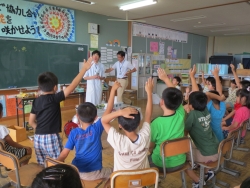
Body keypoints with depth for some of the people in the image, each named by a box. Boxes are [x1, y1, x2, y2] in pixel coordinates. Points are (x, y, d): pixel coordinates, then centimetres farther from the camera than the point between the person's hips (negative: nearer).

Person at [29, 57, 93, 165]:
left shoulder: (36, 101, 4)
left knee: (42, 167, 18)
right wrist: (84, 69, -19)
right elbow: (71, 87, -20)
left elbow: (31, 121, 9)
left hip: (38, 138, 7)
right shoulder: (54, 98, -14)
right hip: (51, 138, -6)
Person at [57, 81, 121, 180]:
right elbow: (108, 110, -16)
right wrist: (113, 90, -15)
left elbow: (64, 154, -8)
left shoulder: (74, 132, -8)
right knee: (112, 172, 23)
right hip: (94, 173, -3)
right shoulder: (96, 128, -15)